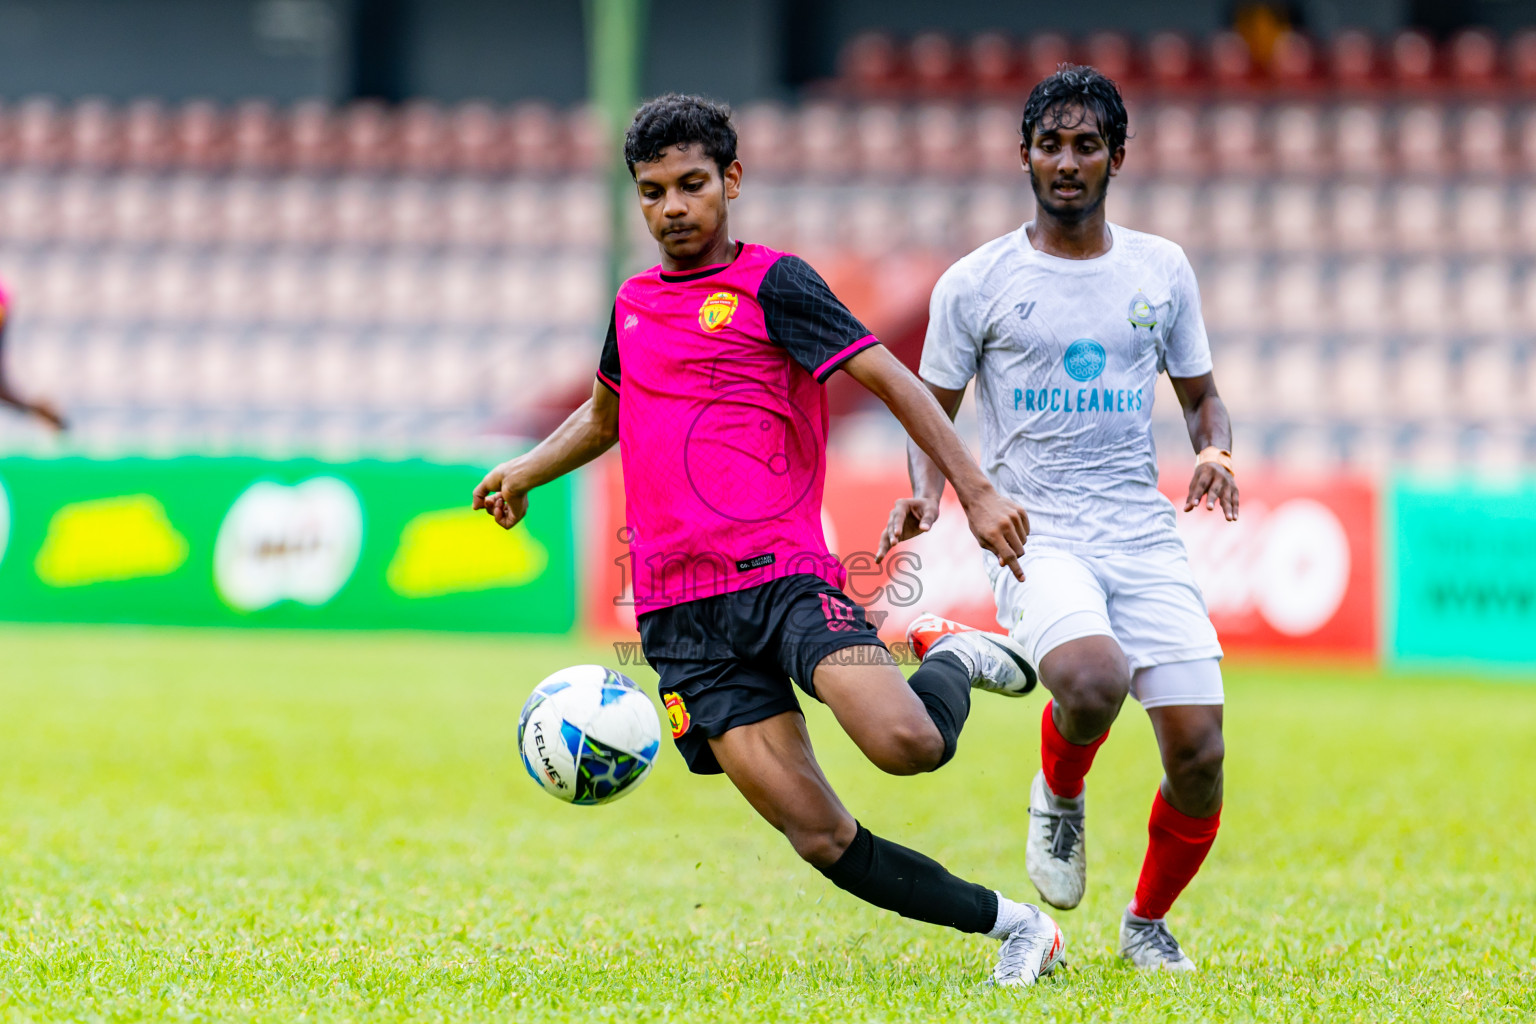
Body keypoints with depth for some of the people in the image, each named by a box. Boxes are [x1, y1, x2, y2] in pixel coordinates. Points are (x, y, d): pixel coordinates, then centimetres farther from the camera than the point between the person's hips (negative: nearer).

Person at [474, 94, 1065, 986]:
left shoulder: (771, 283, 1)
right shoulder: (633, 306, 20)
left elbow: (890, 379, -7)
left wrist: (974, 491, -16)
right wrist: (526, 472, 37)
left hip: (783, 576, -4)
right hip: (681, 615, 4)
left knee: (907, 743, -29)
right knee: (820, 837, -8)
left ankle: (954, 667, 7)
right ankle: (1014, 925, 7)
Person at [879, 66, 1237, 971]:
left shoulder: (1162, 270, 10)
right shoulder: (976, 283, 2)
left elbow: (1201, 395, 20)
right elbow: (933, 412, 11)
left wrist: (1216, 453, -2)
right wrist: (927, 493, -9)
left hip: (1145, 533, 3)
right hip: (1034, 534, -3)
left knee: (1199, 754, -9)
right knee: (1093, 679, -35)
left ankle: (1148, 920, 21)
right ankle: (1059, 797, 2)